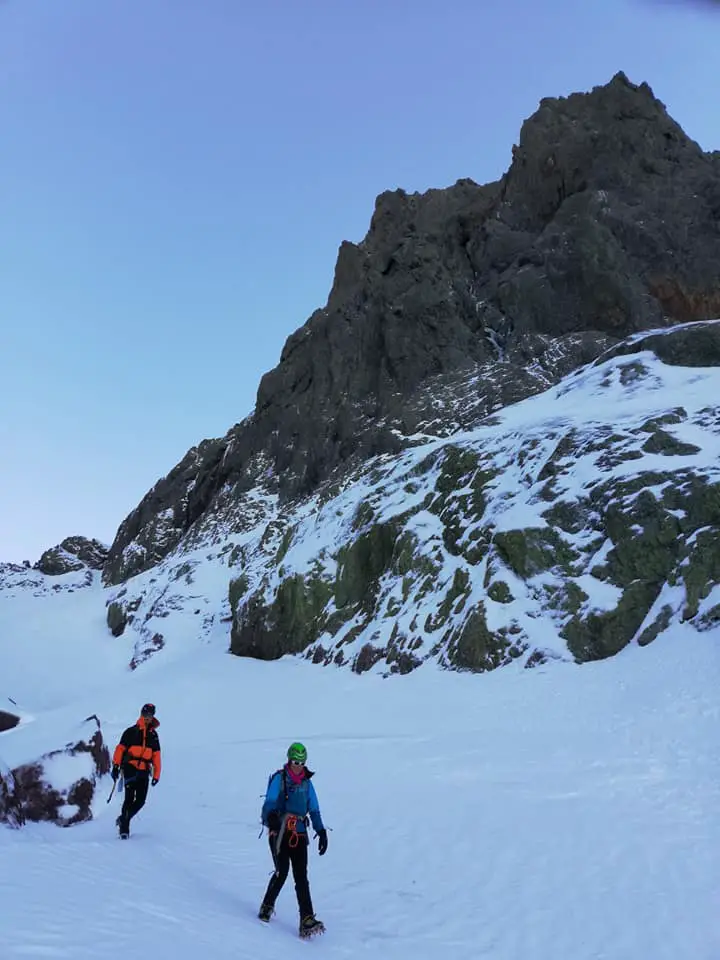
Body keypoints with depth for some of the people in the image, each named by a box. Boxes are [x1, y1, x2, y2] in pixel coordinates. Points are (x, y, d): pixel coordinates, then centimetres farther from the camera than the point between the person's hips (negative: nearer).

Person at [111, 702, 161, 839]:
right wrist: (116, 765, -11)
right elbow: (120, 748, 0)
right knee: (130, 798, -12)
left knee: (140, 801, -1)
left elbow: (156, 756, 16)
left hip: (144, 772, 4)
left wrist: (156, 775, 11)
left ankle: (123, 819, 22)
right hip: (130, 768, -4)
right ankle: (124, 827, 0)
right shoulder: (131, 731, 3)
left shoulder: (153, 735, 14)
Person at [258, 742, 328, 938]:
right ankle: (267, 906, 19)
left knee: (301, 877, -6)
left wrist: (321, 832, 4)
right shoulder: (279, 778, -2)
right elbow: (270, 802, -15)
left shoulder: (306, 783, 12)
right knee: (282, 872, -9)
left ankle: (307, 921, -8)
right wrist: (271, 817, -36)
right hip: (280, 832, -3)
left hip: (299, 834, 3)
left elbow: (314, 810, 15)